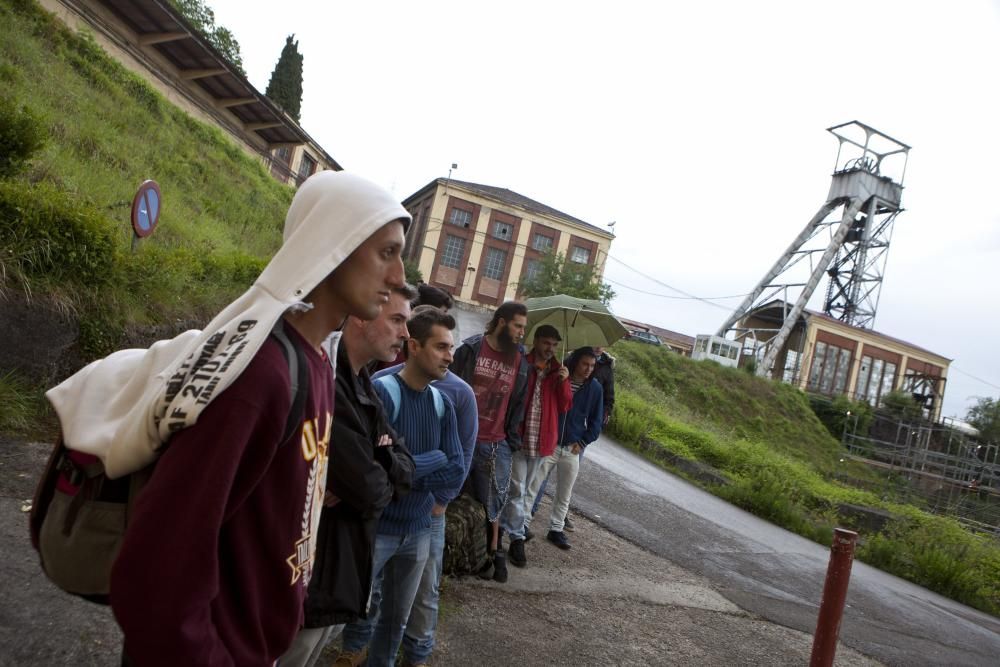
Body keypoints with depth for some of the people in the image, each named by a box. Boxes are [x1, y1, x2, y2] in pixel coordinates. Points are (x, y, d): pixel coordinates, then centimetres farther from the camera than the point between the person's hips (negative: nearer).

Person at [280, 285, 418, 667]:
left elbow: (405, 466, 5)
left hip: (345, 569, 9)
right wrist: (383, 477, -5)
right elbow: (368, 490, -26)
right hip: (313, 576, -9)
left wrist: (377, 467, -16)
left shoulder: (362, 385, 8)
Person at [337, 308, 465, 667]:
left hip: (419, 529, 5)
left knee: (397, 617, 18)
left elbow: (456, 472, -6)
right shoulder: (380, 392, -17)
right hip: (374, 526, -5)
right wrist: (435, 459, -14)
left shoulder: (443, 404, 0)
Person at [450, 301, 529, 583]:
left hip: (496, 444, 2)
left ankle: (493, 552, 17)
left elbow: (517, 404, 11)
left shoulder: (520, 362, 6)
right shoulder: (470, 349, -5)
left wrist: (512, 441, 7)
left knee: (492, 501, 3)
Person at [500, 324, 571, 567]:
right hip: (517, 437, -4)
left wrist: (563, 382, -12)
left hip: (542, 441, 5)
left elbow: (565, 407, 3)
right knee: (517, 490, -3)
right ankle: (517, 540, 6)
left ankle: (505, 526, 30)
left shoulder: (558, 372, 8)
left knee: (522, 490, 16)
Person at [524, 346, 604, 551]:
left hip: (572, 449, 3)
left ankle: (556, 529, 26)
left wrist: (583, 443, -1)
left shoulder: (595, 388, -2)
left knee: (564, 495, 12)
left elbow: (596, 421, 7)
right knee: (532, 487, 2)